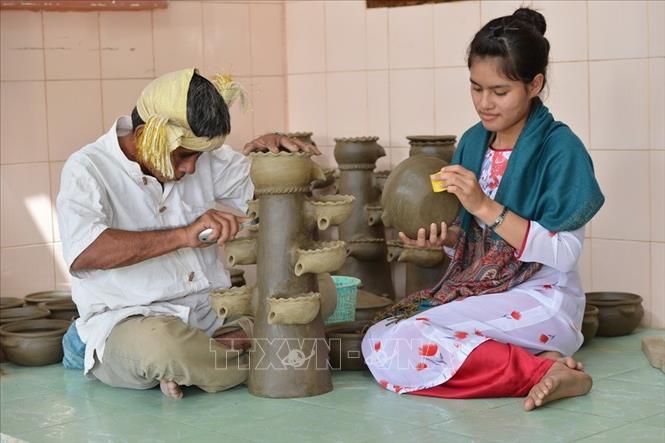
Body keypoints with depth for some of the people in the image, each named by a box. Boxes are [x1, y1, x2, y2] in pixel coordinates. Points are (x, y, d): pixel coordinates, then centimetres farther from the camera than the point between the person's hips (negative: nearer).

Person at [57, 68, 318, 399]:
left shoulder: (201, 153, 9)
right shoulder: (87, 169, -10)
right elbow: (83, 254, -27)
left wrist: (268, 152, -3)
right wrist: (184, 235, -32)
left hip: (213, 310, 6)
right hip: (127, 319, -6)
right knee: (161, 346, -41)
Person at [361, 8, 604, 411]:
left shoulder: (560, 147, -10)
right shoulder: (473, 142, 9)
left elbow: (563, 254, -17)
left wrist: (485, 206, -23)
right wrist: (443, 237, -8)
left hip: (539, 301, -8)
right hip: (475, 290, 8)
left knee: (392, 350, -25)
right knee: (378, 341, -15)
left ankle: (540, 370, -19)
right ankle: (534, 360, -12)